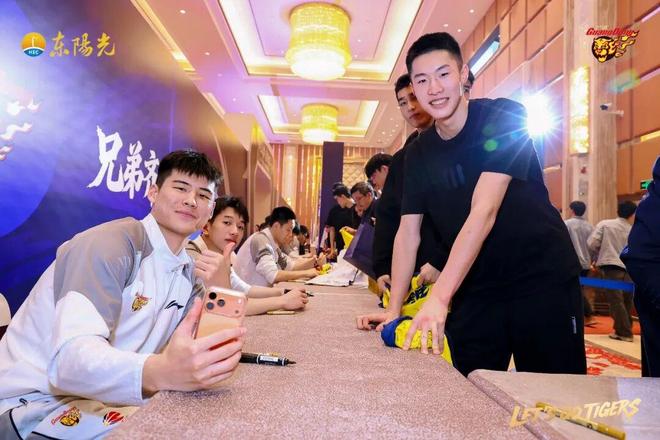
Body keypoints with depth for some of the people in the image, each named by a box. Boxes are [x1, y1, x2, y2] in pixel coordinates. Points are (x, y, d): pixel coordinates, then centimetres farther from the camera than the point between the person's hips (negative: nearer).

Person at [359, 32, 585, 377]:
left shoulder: (503, 118, -14)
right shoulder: (418, 153, 3)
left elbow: (484, 212, -25)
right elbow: (407, 233, 2)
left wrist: (439, 297, -32)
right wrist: (394, 309, -5)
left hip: (542, 282, -4)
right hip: (473, 291, 4)